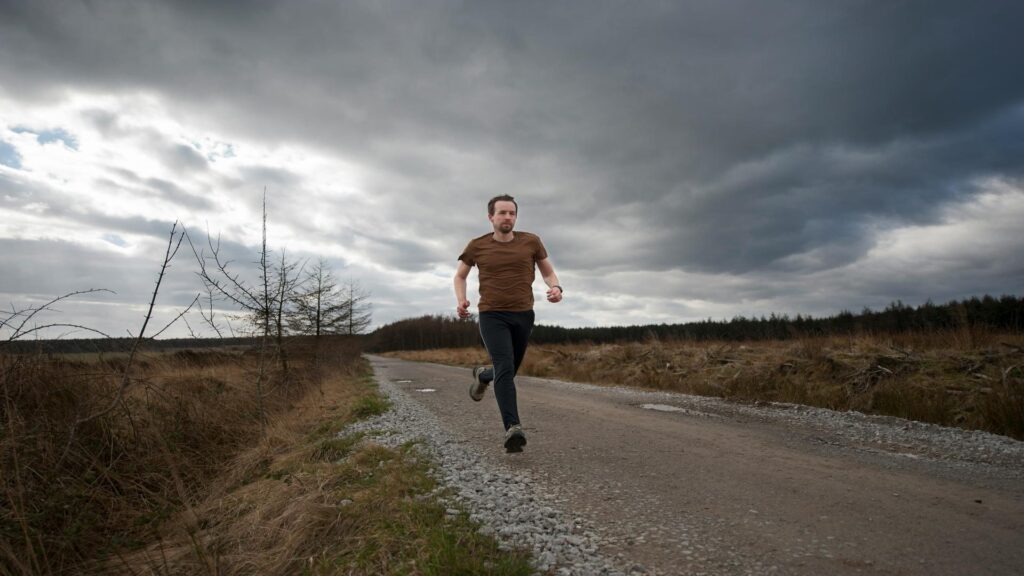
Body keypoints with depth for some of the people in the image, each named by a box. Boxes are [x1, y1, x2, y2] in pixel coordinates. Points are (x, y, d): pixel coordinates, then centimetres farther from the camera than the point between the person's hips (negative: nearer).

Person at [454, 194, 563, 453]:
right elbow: (460, 276, 15)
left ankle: (482, 375, 49)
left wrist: (556, 288, -11)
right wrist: (461, 300, -5)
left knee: (507, 371, 15)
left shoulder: (531, 241, 2)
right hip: (492, 316, -2)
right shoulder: (477, 246, 1)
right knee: (505, 369, -22)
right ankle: (513, 429, -26)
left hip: (523, 315, 3)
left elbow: (548, 272, 12)